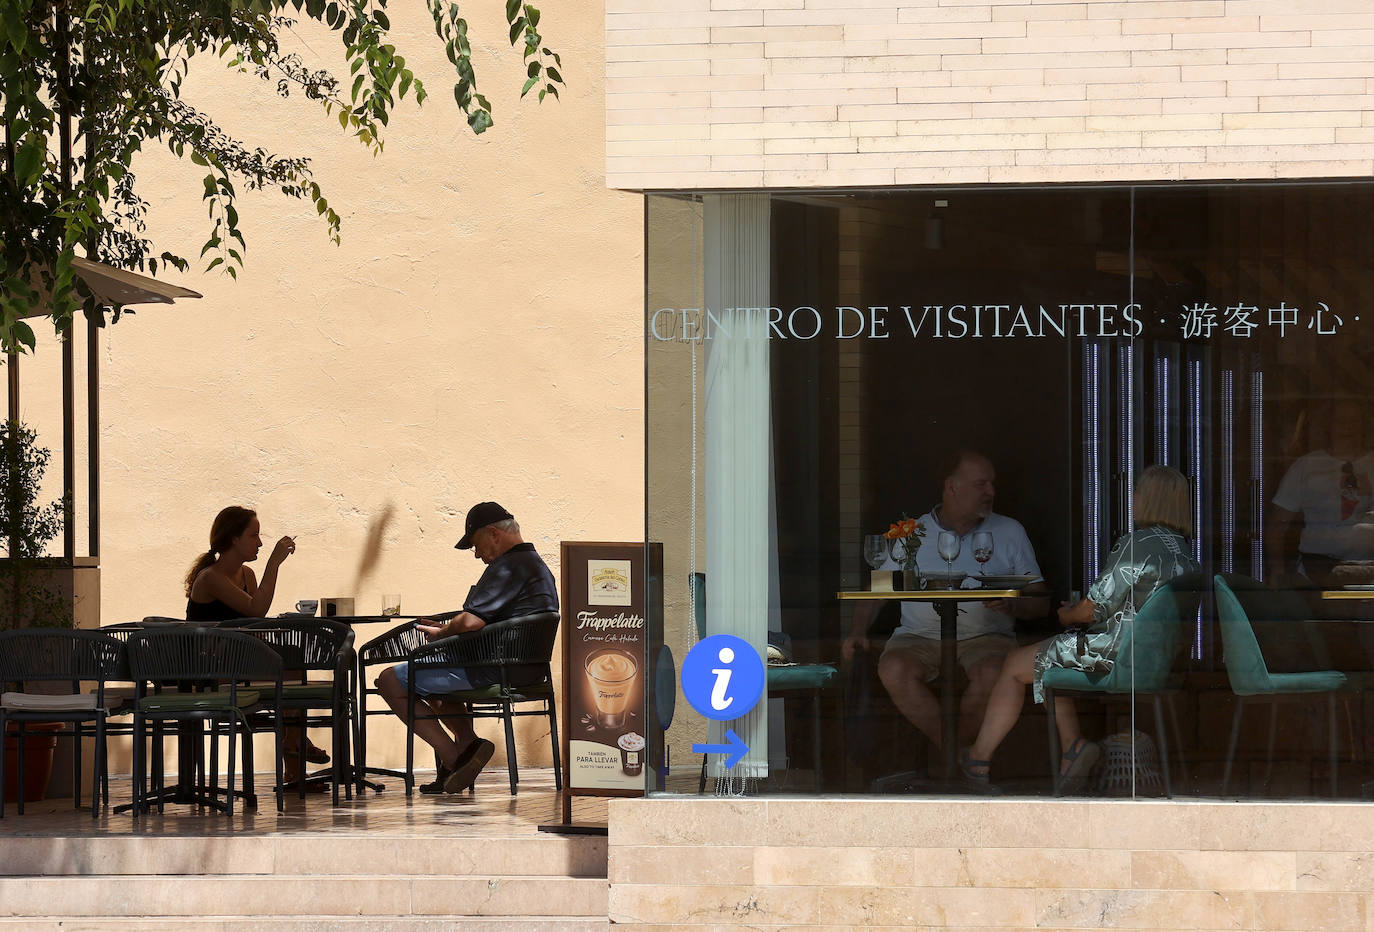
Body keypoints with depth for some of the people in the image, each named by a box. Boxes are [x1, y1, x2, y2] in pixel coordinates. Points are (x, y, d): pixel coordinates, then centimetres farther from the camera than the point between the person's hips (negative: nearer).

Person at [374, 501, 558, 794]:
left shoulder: (509, 566, -17)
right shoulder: (536, 565, 17)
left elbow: (472, 621, -25)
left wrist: (441, 632, -5)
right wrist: (449, 628, 15)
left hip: (493, 671, -11)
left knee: (391, 680, -3)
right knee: (430, 675, 34)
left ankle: (452, 756, -9)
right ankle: (467, 743, 10)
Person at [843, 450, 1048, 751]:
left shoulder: (1010, 532, 12)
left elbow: (1040, 603, 11)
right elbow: (876, 592, 14)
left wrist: (1011, 605, -11)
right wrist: (858, 632, -5)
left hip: (984, 636, 0)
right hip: (920, 636, 0)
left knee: (993, 673, -36)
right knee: (893, 669, -33)